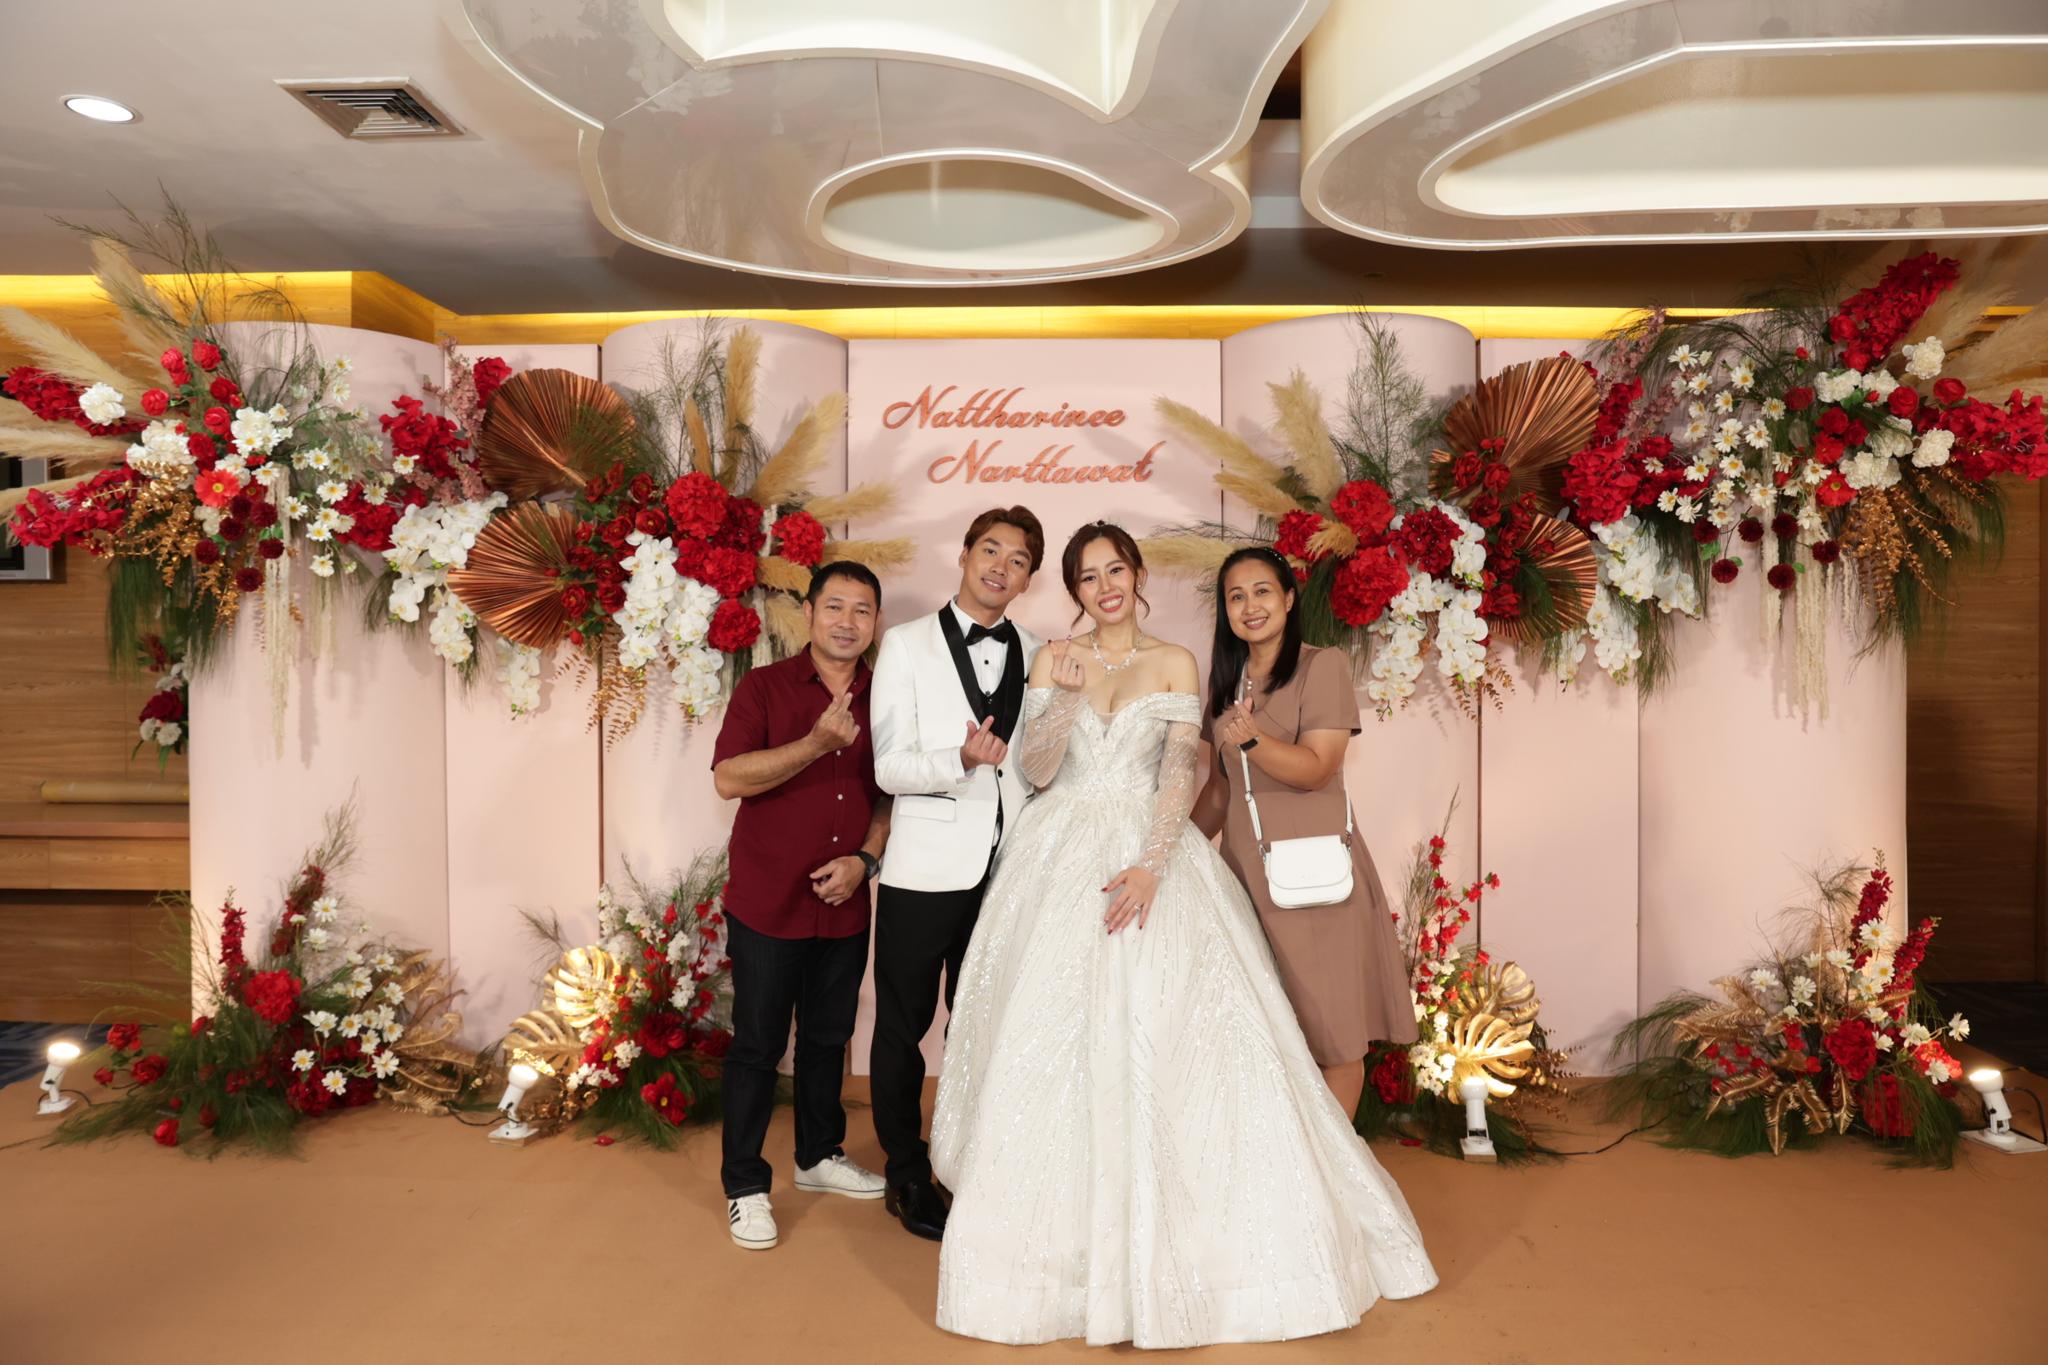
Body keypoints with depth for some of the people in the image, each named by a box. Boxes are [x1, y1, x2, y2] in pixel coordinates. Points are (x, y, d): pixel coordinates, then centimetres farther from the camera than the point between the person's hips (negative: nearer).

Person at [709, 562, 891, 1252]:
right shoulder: (764, 688, -8)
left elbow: (891, 794, 9)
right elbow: (728, 778, -18)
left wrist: (865, 859, -6)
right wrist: (818, 743, -27)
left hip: (845, 905, 4)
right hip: (768, 903, -4)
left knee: (829, 1038, 19)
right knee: (758, 1044, 7)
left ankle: (820, 1155, 39)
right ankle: (745, 1186, 23)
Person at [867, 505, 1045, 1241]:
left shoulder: (1037, 654, 8)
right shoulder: (907, 644, -2)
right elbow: (888, 767, -8)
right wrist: (962, 760, -25)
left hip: (1010, 868, 3)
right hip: (927, 869, -3)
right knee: (904, 1023, 10)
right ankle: (908, 1177, 30)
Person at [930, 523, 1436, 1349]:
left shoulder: (1174, 663, 5)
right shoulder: (1055, 660, 8)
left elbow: (1182, 773, -6)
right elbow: (1035, 769, -1)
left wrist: (1151, 867, -19)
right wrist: (1069, 696, -16)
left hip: (1153, 856, -1)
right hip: (1060, 864, 1)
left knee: (1165, 1044, -3)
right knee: (1052, 1046, 1)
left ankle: (1175, 1245, 15)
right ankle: (1059, 1237, 18)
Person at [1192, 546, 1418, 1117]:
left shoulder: (1324, 665, -5)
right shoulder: (1227, 679, 14)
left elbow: (1317, 769, -14)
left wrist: (1251, 740, -29)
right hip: (1244, 867, 5)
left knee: (1331, 1029, 2)